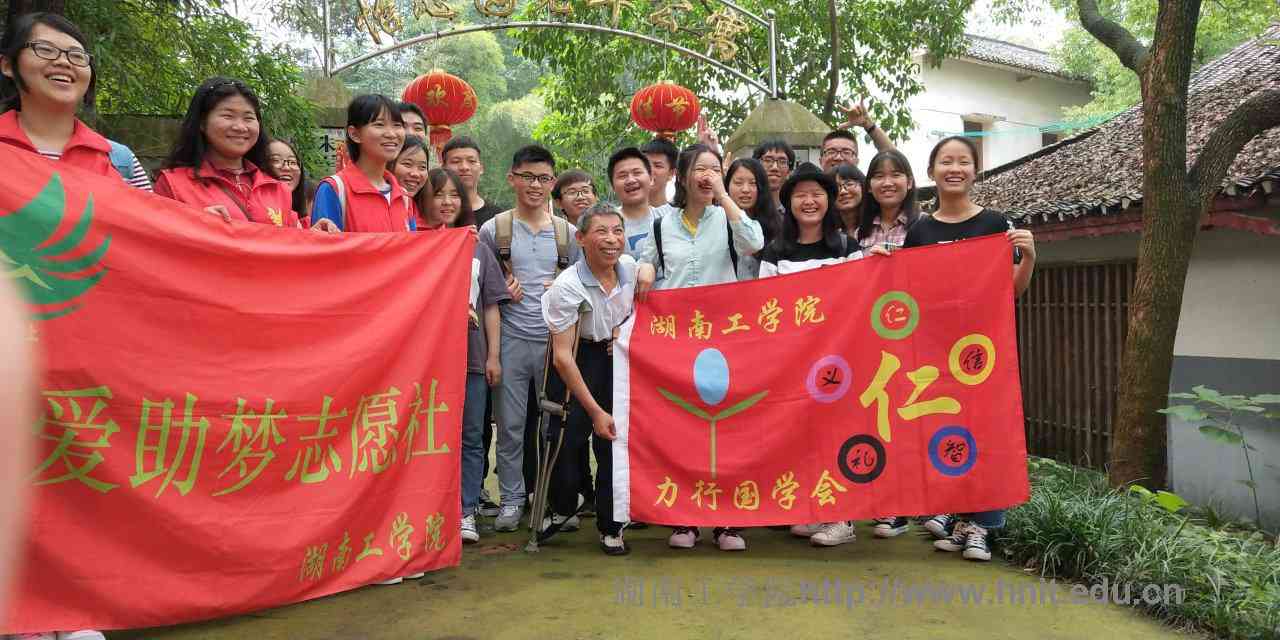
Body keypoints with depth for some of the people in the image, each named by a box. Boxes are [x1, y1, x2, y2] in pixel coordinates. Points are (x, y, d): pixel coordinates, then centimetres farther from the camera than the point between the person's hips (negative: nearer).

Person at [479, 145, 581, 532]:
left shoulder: (567, 233, 9)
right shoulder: (493, 230, 3)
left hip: (556, 339, 2)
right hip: (511, 339, -1)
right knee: (511, 424, 4)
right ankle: (511, 498, 18)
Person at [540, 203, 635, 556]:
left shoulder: (630, 266, -11)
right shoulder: (567, 287, -26)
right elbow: (562, 356, -26)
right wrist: (595, 411, -27)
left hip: (615, 358, 4)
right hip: (576, 363, -3)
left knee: (614, 439, -1)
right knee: (569, 437, -4)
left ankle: (611, 526, 15)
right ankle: (562, 507, 27)